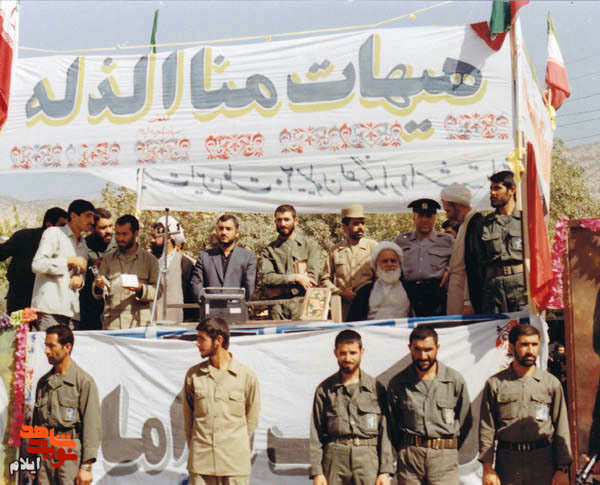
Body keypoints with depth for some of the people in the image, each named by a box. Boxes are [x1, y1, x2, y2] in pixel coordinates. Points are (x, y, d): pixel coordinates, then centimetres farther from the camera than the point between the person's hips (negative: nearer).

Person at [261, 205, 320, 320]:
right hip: (278, 307, 1)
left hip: (302, 303, -1)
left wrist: (280, 289, -4)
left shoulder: (310, 244, 9)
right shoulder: (269, 250, 13)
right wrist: (295, 277, -10)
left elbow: (312, 279, -1)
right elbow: (267, 278, -1)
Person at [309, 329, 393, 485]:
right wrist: (317, 472, 0)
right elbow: (316, 435, 7)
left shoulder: (376, 388, 7)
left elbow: (385, 431, 5)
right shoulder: (324, 389, 8)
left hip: (368, 458, 0)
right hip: (335, 459, 1)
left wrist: (385, 471, -1)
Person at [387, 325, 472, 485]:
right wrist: (404, 451, 10)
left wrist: (450, 449, 10)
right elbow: (392, 424, 11)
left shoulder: (455, 380, 2)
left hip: (445, 456, -1)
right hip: (409, 458, 1)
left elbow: (465, 421, 11)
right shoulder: (397, 383, 3)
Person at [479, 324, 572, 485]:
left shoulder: (551, 383, 9)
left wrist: (562, 469, 3)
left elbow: (562, 428, 9)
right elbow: (486, 428, 3)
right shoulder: (495, 384, 6)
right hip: (507, 460, 0)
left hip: (543, 461, 1)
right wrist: (487, 468, -4)